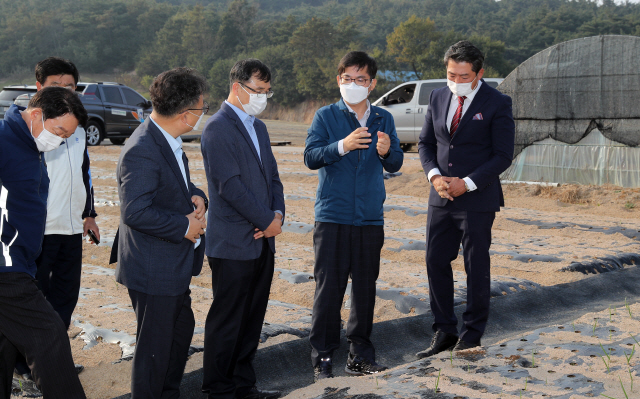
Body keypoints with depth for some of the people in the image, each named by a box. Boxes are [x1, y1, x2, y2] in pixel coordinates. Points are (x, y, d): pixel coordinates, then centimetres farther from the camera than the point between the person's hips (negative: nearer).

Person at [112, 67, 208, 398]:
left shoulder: (169, 141, 7)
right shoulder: (142, 151, -25)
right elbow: (135, 212, -29)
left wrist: (196, 197, -2)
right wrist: (185, 226, -20)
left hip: (174, 265, 11)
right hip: (153, 270, -11)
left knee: (182, 328, 23)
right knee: (155, 346, 3)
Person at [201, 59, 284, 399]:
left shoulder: (258, 127, 17)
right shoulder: (217, 128, -11)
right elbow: (230, 186, -18)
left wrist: (278, 213, -1)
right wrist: (267, 221, -13)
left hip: (262, 241, 8)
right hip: (233, 243, -8)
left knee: (252, 318, 13)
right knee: (227, 320, 1)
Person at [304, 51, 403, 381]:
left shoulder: (383, 119, 10)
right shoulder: (326, 116, 1)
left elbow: (395, 164, 6)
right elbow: (311, 157, -10)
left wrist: (387, 152, -16)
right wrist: (342, 146, -27)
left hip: (371, 218, 3)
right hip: (333, 217, -3)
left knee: (366, 287, 9)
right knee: (328, 289, -2)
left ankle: (360, 355, 21)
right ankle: (322, 357, 6)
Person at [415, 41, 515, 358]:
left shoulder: (497, 103, -8)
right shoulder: (438, 98, 7)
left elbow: (503, 155, -9)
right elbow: (426, 142, 12)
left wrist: (467, 184, -17)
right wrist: (434, 175, -6)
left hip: (477, 199, -5)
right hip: (441, 199, 5)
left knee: (477, 267, 4)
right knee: (436, 262, 6)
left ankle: (472, 334, 18)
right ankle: (444, 332, 18)